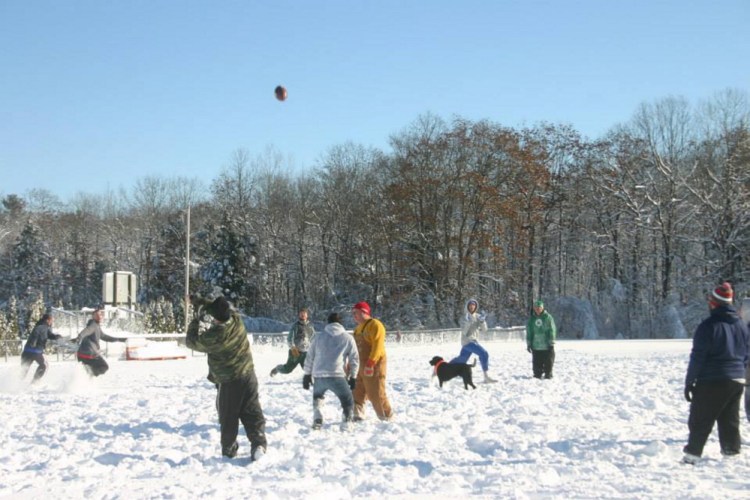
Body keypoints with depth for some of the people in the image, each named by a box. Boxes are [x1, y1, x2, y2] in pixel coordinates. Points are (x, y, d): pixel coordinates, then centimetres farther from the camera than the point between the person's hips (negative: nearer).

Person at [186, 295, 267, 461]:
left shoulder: (212, 337, -25)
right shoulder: (237, 321, -12)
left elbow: (191, 341, -6)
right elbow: (224, 309, 9)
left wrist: (195, 321, 6)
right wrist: (199, 301, 17)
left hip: (228, 382, -4)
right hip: (248, 376, 4)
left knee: (228, 418, 12)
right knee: (252, 412, 5)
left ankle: (229, 450, 21)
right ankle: (258, 443, -9)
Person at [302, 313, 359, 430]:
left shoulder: (318, 337, 14)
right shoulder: (348, 338, 8)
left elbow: (310, 357, 17)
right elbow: (354, 359, 10)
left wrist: (307, 375, 25)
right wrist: (353, 377, 19)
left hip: (318, 376, 3)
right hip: (337, 376, -3)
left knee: (317, 396, 31)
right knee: (348, 400, 15)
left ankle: (317, 418, 15)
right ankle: (346, 422, -1)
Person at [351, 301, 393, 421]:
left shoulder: (375, 325, -10)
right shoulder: (358, 328, 19)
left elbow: (378, 346, -19)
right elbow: (354, 349, 22)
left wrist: (370, 364, -26)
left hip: (374, 366, -9)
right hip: (360, 367, 9)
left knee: (376, 394, -5)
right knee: (357, 393, 5)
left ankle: (388, 418, 6)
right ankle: (357, 417, 8)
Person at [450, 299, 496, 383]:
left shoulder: (478, 316, 7)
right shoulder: (464, 317, -7)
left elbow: (484, 329, -2)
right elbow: (464, 332, -16)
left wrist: (482, 321, -20)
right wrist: (467, 323, -30)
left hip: (474, 340, 7)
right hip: (467, 341, -7)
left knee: (461, 359, 19)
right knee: (484, 353, -23)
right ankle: (486, 377, -24)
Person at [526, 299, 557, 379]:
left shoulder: (548, 317, -2)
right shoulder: (531, 319, 9)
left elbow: (552, 330, -3)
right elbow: (529, 333, 12)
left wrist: (551, 342, -8)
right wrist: (529, 344, 9)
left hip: (547, 346, -3)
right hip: (536, 346, 3)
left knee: (548, 362, 1)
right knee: (537, 363, 6)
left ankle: (548, 374, 11)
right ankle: (537, 375, 15)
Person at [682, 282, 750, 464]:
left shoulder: (709, 326, -14)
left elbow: (698, 357, -14)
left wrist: (689, 381, -7)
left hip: (711, 382, -6)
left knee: (700, 421, 0)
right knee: (730, 421, 14)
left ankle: (692, 454, -4)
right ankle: (732, 452, 16)